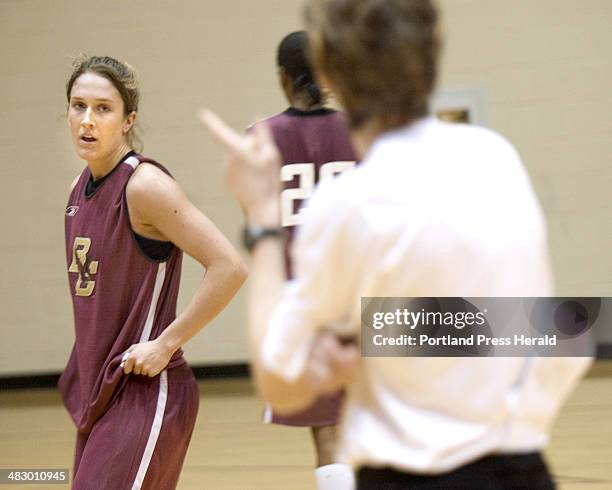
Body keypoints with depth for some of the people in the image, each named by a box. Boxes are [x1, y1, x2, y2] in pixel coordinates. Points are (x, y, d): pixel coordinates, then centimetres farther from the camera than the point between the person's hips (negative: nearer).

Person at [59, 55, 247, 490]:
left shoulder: (144, 185, -15)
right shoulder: (80, 189, 9)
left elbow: (230, 268, -21)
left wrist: (165, 344, -18)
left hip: (146, 393, -9)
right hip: (97, 391, 9)